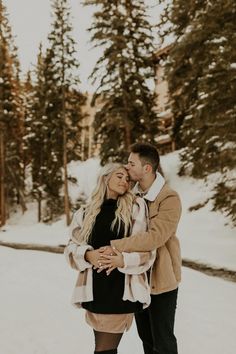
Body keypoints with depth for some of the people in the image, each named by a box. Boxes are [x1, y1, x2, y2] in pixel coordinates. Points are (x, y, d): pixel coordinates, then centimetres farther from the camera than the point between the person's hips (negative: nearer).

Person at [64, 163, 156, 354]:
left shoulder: (136, 206, 2)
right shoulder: (86, 213, 9)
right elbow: (73, 246, 10)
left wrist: (123, 260, -18)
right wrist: (88, 255, -11)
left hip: (123, 288, -2)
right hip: (95, 287, 3)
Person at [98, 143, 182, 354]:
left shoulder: (170, 199, -19)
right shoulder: (133, 196, 4)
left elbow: (155, 236, -30)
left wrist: (116, 247, -29)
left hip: (160, 278, -6)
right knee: (145, 336, 20)